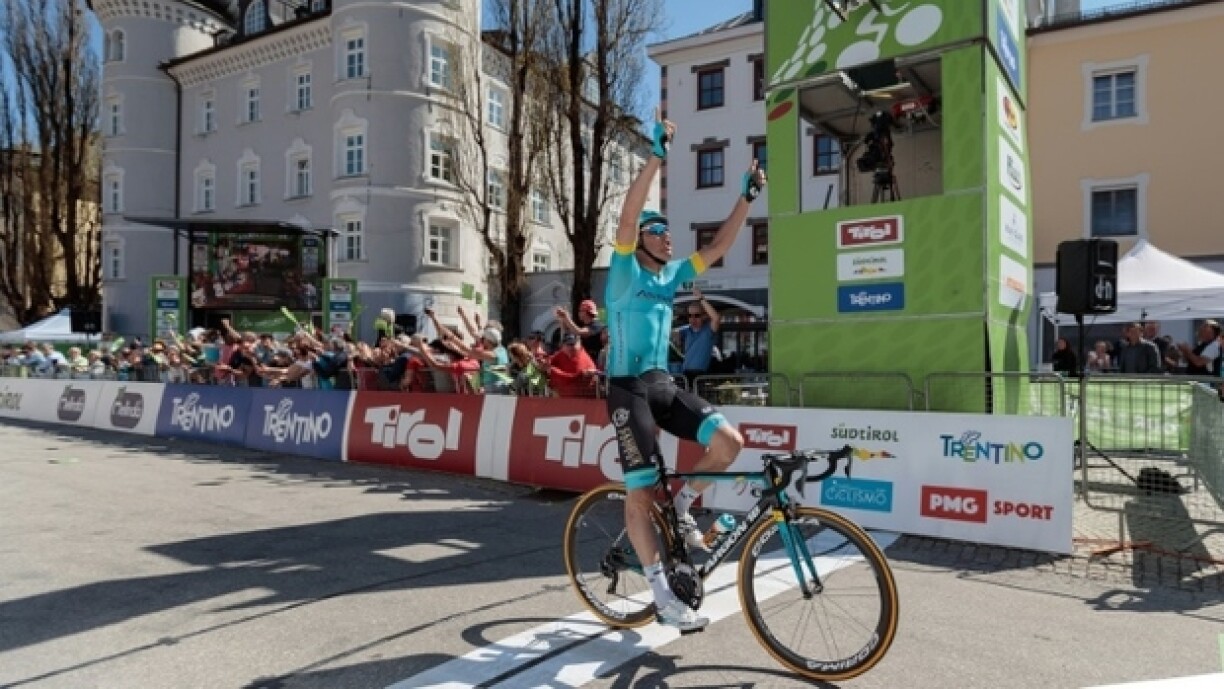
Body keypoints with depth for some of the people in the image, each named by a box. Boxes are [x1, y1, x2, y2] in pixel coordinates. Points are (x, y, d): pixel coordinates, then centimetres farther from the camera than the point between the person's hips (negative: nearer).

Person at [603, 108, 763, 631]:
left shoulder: (674, 274, 12)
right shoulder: (625, 270, -5)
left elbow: (717, 247, 9)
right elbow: (628, 215, -20)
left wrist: (746, 197, 1)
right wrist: (657, 156, -26)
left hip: (665, 383, 6)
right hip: (628, 388, -6)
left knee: (729, 440, -13)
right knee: (641, 491, -5)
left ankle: (683, 506, 13)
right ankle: (662, 594, 6)